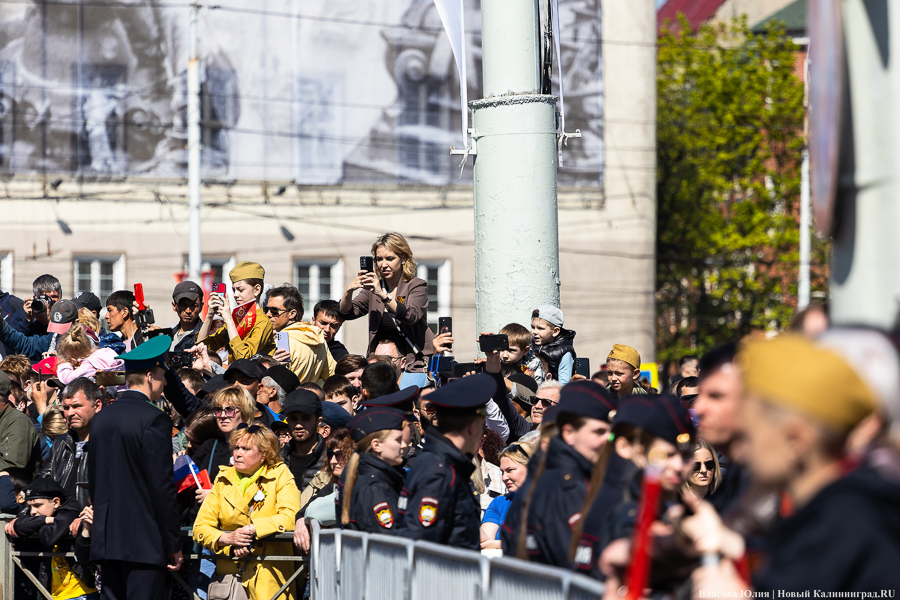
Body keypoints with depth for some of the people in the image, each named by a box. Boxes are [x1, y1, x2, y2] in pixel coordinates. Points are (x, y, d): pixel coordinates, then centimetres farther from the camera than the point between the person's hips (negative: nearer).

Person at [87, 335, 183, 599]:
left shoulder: (101, 418, 11)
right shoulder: (154, 419, -11)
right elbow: (162, 486, -13)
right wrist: (174, 544, -8)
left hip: (107, 538, 7)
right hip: (144, 539, -7)